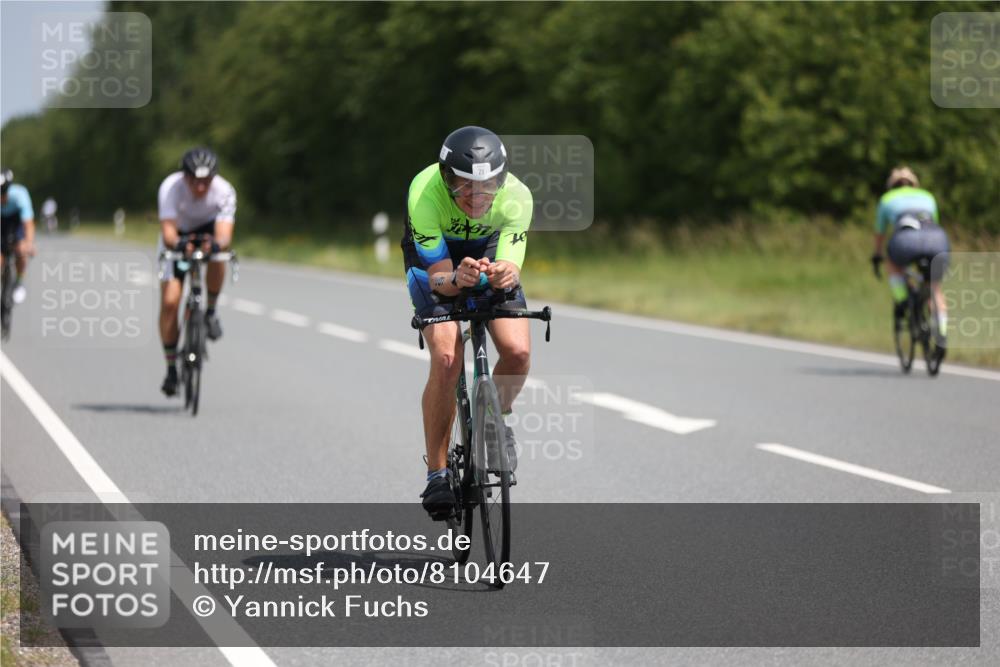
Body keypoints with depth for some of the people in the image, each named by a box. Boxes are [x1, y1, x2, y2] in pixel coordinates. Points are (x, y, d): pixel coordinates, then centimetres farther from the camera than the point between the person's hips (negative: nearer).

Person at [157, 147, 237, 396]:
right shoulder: (170, 187, -31)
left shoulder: (224, 191, -29)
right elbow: (168, 232, -39)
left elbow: (224, 234, -38)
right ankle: (171, 368, -1)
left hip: (208, 230, 1)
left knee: (217, 258, -36)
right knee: (169, 301, -14)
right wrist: (178, 243, -61)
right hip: (178, 237, 0)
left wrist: (217, 244, -61)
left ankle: (211, 311, -10)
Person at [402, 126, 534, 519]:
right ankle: (437, 472, -10)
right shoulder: (425, 193, -36)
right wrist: (457, 279, -56)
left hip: (488, 254, 2)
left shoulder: (516, 196, -31)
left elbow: (510, 269, -31)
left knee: (517, 351, -21)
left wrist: (504, 275, -55)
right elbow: (439, 276, -33)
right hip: (435, 261, -2)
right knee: (447, 358, -24)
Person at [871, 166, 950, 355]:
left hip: (907, 240, -2)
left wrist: (876, 257, 63)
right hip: (937, 238, 2)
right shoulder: (927, 197, 38)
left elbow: (880, 234, 45)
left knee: (894, 262, 34)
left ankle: (900, 302, 14)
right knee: (936, 288, 23)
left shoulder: (887, 199, 33)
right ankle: (942, 337, 8)